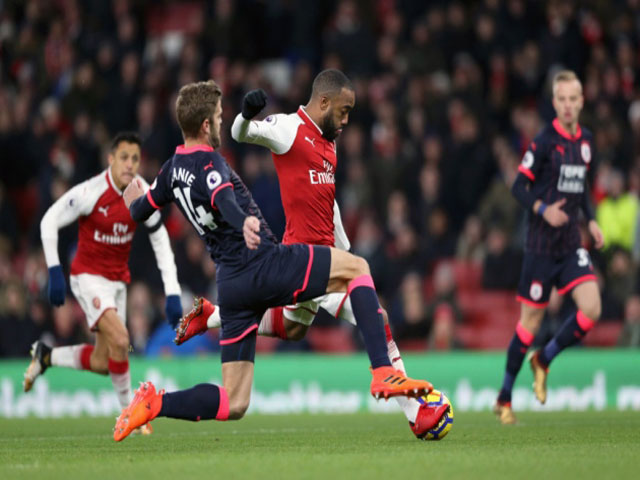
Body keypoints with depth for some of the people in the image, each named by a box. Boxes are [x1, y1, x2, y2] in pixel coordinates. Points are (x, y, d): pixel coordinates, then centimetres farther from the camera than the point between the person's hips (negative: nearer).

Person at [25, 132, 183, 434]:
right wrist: (54, 272, -17)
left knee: (102, 364, 6)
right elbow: (49, 222, -11)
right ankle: (128, 409, -9)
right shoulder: (91, 192, -21)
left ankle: (46, 356, 32)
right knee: (119, 338, -26)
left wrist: (172, 293, -7)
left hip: (118, 280, 6)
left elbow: (160, 241, 0)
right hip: (88, 276, -6)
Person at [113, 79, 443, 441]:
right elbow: (223, 198, -34)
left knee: (233, 404, 10)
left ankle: (155, 403, -8)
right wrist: (245, 222, -55)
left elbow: (141, 210, 32)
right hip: (265, 265, -8)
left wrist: (136, 199, 56)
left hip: (231, 285, 8)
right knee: (357, 268, 4)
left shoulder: (173, 169, 15)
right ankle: (384, 374, -9)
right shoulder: (209, 164, -10)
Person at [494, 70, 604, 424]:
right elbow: (518, 188, -9)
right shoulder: (544, 142, -11)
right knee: (531, 320, 0)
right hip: (541, 244, -5)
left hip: (571, 243, 5)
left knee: (591, 309, -11)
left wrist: (591, 219, 8)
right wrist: (543, 209, -25)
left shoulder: (586, 140, 7)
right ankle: (504, 398, 15)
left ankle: (544, 360, 14)